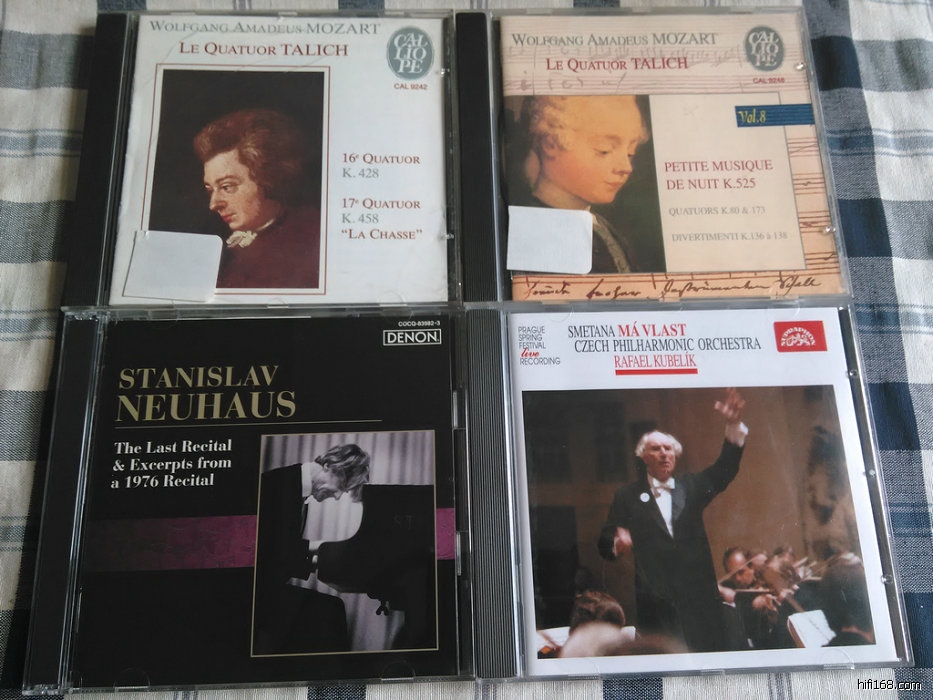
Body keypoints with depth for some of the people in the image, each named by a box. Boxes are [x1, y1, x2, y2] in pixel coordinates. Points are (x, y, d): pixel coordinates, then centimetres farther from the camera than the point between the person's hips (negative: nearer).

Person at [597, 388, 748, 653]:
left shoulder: (691, 487, 15)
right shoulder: (627, 496, 6)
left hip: (699, 596, 3)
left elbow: (725, 470, 2)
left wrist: (734, 425, -11)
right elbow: (606, 543, 2)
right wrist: (618, 543, -23)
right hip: (655, 599, -2)